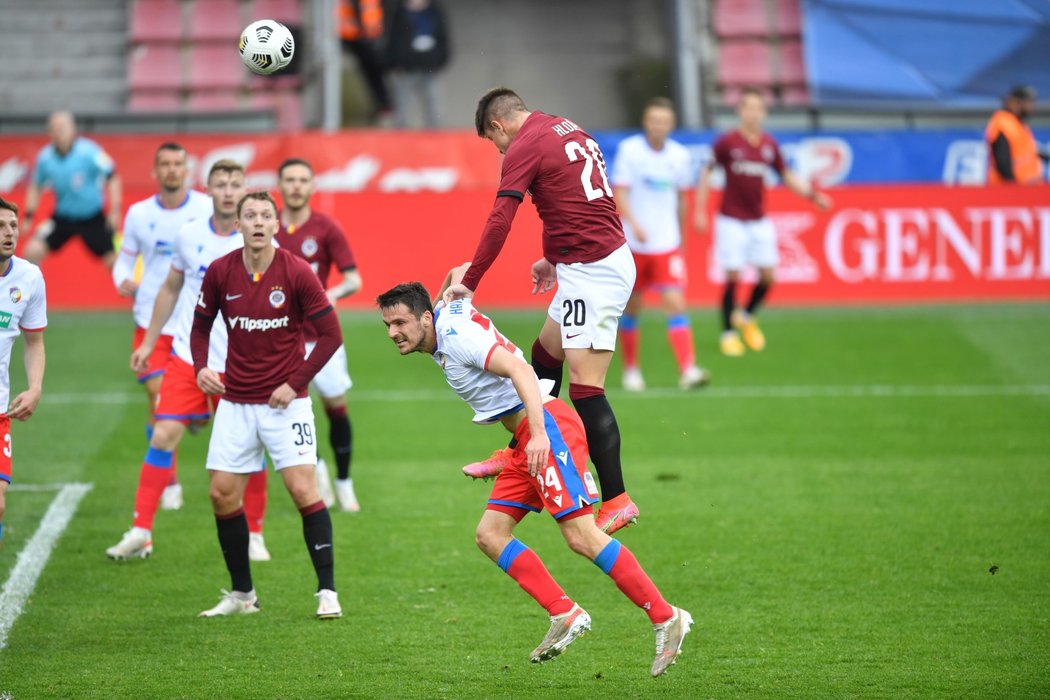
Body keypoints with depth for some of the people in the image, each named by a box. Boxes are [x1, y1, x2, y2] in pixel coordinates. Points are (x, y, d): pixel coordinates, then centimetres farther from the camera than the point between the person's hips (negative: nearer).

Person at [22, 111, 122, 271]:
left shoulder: (88, 151, -19)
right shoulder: (45, 157, -10)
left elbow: (112, 178, -13)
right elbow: (36, 187, 7)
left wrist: (114, 211, -19)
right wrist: (28, 217, 1)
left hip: (92, 219, -2)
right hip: (62, 218, 2)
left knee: (112, 260, -3)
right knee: (33, 250, -15)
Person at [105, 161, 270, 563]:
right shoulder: (189, 236, 3)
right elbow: (170, 289, 17)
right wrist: (148, 342, 18)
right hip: (186, 355, 2)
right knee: (163, 436, -7)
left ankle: (253, 534, 19)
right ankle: (141, 532, -1)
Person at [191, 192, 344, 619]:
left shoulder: (296, 272, -10)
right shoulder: (220, 272, -2)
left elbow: (330, 334, -6)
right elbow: (201, 325, 12)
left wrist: (296, 383, -11)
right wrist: (201, 367, -6)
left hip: (285, 402, -3)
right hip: (235, 402, 3)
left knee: (303, 489, -12)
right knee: (222, 495, 1)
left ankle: (327, 591, -4)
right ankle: (242, 594, 15)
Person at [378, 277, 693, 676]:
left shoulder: (455, 338, -14)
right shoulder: (446, 315, 13)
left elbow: (519, 369, -25)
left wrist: (539, 433, -34)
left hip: (549, 427, -11)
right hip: (526, 439, 11)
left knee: (582, 537, -17)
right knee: (489, 534, 3)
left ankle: (665, 618, -11)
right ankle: (565, 615, 3)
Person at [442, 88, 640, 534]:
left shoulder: (524, 147, -10)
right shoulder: (568, 131, 16)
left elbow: (499, 222, -17)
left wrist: (469, 283, -14)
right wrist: (555, 259, 30)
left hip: (592, 272, -10)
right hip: (602, 260, 10)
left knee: (585, 388, -10)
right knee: (545, 354, 24)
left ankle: (615, 499, -12)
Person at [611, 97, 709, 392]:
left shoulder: (680, 155, 3)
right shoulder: (629, 150, -7)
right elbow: (619, 193, -12)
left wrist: (680, 235, 21)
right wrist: (634, 224, -27)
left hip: (667, 245, 1)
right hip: (634, 244, -1)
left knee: (675, 303, -12)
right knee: (631, 308, 8)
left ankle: (688, 370, -20)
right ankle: (631, 370, 23)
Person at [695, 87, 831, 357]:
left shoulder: (769, 145, 4)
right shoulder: (727, 143, -8)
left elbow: (787, 177, 14)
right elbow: (706, 173, -2)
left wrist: (812, 195, 0)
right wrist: (700, 211, -6)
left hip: (759, 221, 4)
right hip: (732, 221, -4)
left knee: (768, 276, 1)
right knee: (732, 276, -5)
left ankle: (747, 317, 28)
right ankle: (728, 333, 8)